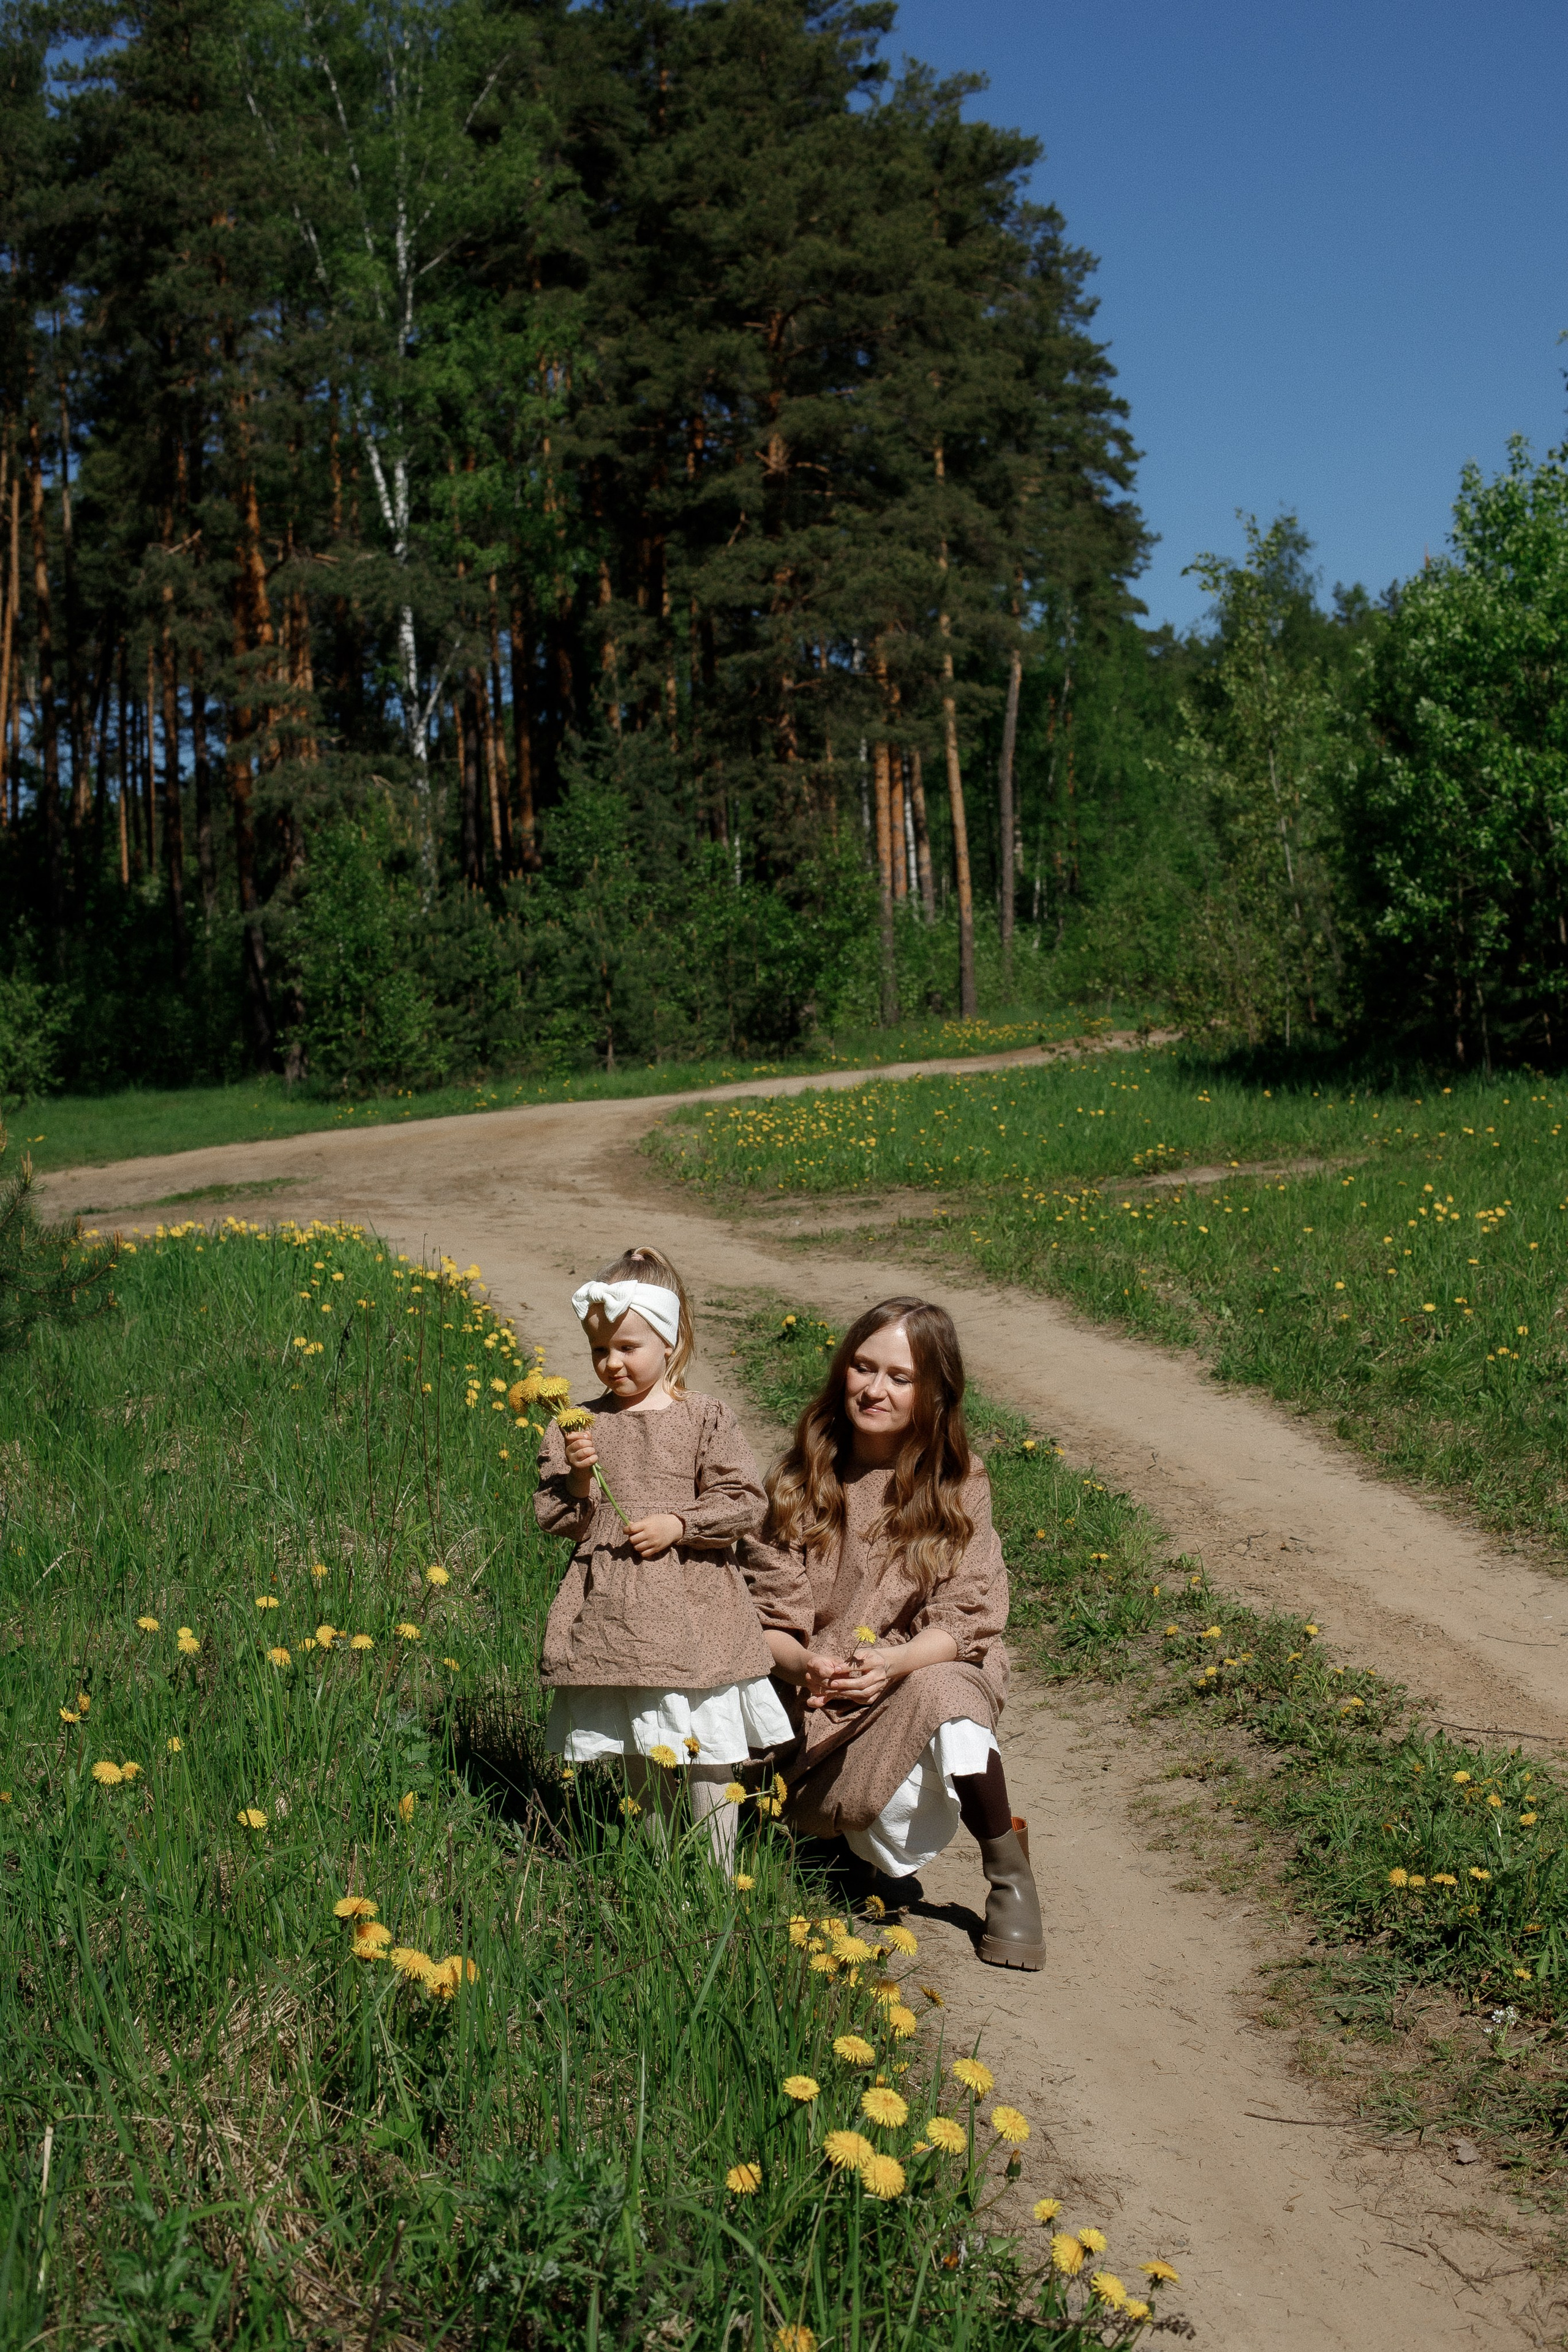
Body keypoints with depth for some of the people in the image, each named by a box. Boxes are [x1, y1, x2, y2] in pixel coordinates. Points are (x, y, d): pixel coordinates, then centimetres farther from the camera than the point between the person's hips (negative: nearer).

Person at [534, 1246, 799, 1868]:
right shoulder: (579, 1425, 4)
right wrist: (577, 1479, -15)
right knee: (641, 1755, 15)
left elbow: (745, 1502, -5)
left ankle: (719, 1874, 14)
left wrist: (678, 1524, -16)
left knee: (708, 1752, 1)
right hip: (615, 1614, 3)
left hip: (695, 1611, -3)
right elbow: (551, 1517, 3)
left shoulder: (705, 1420, -3)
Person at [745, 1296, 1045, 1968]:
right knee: (900, 1809, -28)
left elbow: (968, 1620, -7)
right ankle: (889, 1863, 9)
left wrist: (894, 1662, -27)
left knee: (938, 1694, -36)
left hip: (933, 1675, -1)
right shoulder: (799, 1485, 0)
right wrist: (803, 1664, -24)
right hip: (827, 1705, 1)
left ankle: (1011, 1880, -19)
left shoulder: (956, 1488, 0)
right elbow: (766, 1619, -1)